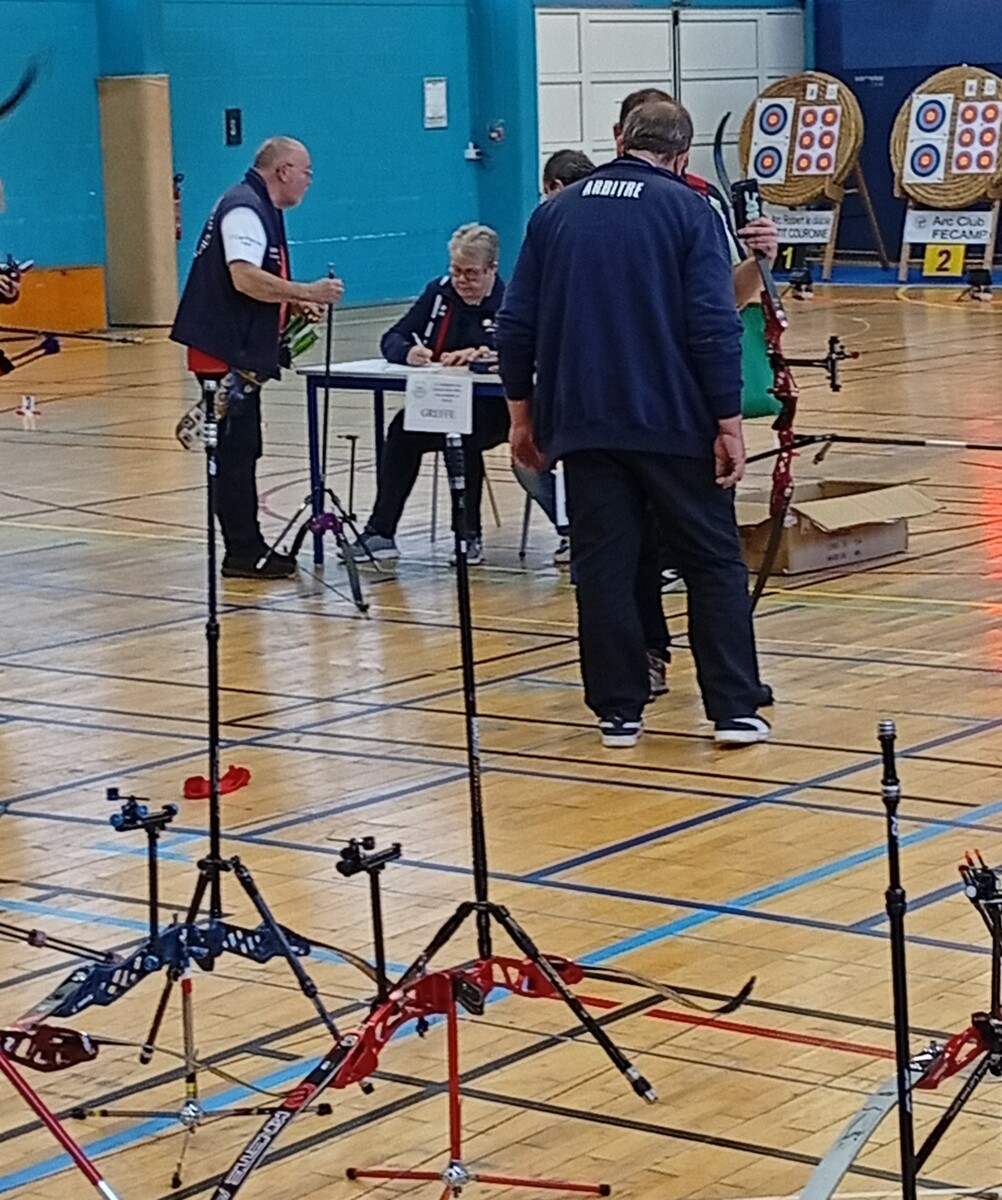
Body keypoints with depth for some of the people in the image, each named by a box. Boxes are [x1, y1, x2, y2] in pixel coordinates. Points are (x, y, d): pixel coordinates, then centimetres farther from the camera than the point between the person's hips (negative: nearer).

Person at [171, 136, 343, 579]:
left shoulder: (259, 209, 18)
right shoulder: (244, 209, -15)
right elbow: (244, 278, -28)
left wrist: (294, 305, 11)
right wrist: (306, 292, -23)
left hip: (241, 353, 11)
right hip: (226, 353, -11)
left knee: (241, 450, 13)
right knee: (236, 451, -6)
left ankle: (247, 548, 19)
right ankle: (243, 552, -2)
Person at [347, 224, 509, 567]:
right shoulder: (439, 292, 10)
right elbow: (392, 339, 7)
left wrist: (484, 354, -37)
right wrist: (408, 352, -19)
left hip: (492, 410, -4)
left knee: (463, 438, -34)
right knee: (401, 432, -24)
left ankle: (469, 535, -18)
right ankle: (381, 532, -19)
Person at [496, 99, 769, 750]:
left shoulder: (556, 212, 8)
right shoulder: (688, 210, -3)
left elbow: (517, 323, 7)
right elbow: (715, 326, -11)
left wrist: (523, 412, 15)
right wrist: (729, 423, -9)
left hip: (583, 424, 3)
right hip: (674, 424, -3)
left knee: (604, 567, 7)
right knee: (715, 562, 6)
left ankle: (619, 711, 8)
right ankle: (735, 709, 3)